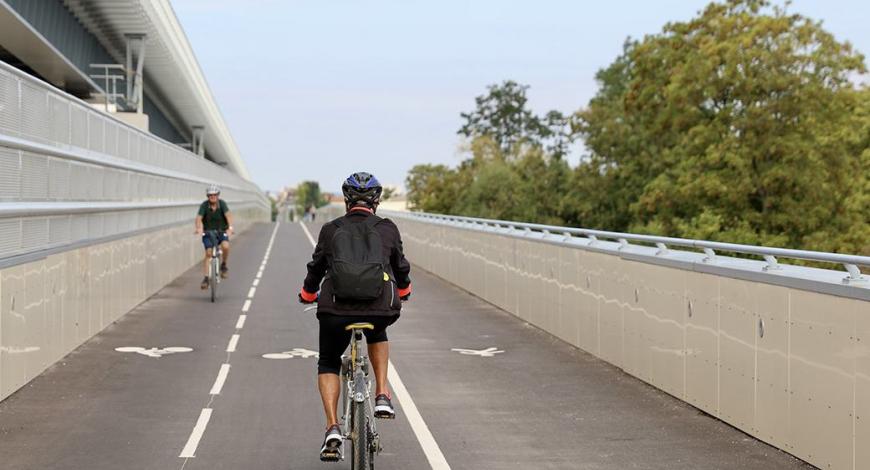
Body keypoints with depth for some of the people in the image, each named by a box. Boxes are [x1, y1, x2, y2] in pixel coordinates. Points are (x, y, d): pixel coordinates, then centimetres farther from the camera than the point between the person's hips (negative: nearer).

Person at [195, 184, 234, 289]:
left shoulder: (222, 204, -13)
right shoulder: (204, 205, -14)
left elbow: (228, 215, -28)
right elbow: (199, 218, -26)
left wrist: (230, 227, -46)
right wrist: (199, 228, -46)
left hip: (221, 231, 0)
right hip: (208, 232, 0)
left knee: (225, 246, -27)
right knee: (208, 253, -12)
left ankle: (223, 265, -1)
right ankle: (206, 278, -7)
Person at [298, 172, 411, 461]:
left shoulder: (331, 230, 11)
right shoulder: (388, 229, 12)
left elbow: (316, 268, 18)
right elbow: (401, 268, 23)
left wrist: (307, 295, 39)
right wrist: (403, 291, 45)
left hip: (336, 309, -1)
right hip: (381, 308, 1)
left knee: (328, 364, 20)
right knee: (377, 336, 36)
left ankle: (332, 429, 4)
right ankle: (382, 396, 20)